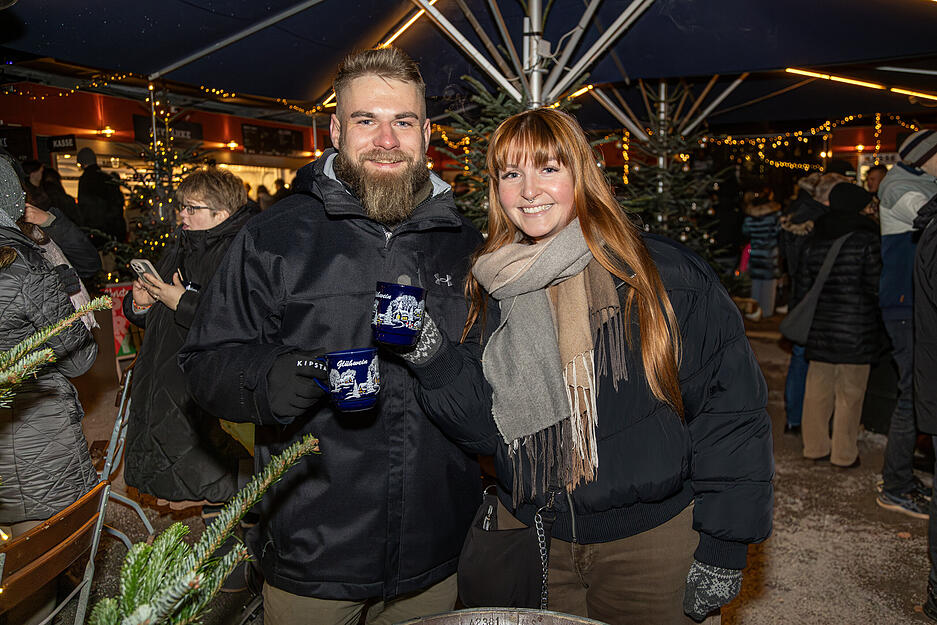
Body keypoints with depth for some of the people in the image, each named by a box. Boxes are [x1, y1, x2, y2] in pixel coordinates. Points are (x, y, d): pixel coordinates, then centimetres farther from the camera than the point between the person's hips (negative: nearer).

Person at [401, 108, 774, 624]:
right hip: (531, 536, 3)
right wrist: (433, 357, -19)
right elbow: (485, 428, -3)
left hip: (649, 542, -2)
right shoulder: (492, 289, -1)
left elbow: (731, 407, -9)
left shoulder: (664, 274, -13)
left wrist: (724, 543, -9)